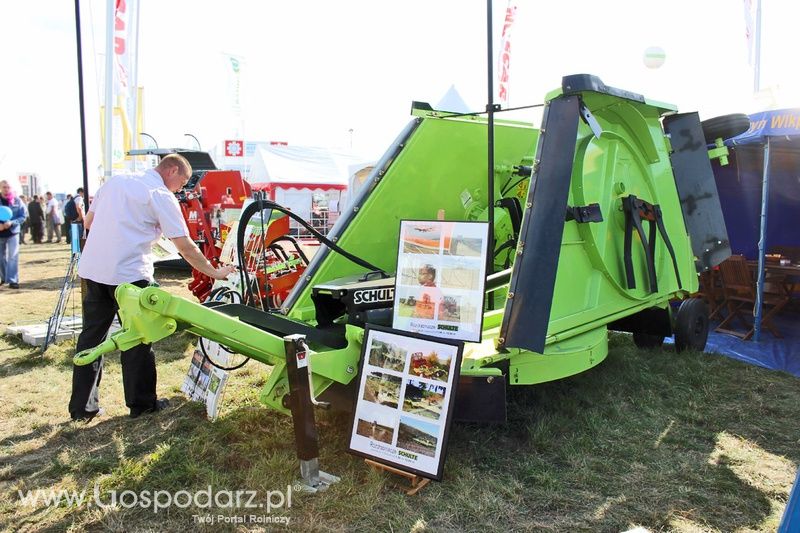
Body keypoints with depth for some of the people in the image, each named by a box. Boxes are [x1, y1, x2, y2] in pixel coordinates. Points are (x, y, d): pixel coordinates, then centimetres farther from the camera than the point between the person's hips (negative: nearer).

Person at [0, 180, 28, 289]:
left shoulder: (17, 201, -3)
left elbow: (23, 217, -3)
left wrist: (11, 223, -20)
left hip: (13, 232, -2)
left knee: (13, 257, -9)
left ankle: (13, 280, -8)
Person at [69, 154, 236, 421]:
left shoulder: (115, 181, 15)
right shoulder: (162, 196, -6)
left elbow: (88, 221, 21)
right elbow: (186, 247, -8)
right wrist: (215, 272, 0)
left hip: (91, 269, 7)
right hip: (129, 274, -6)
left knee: (91, 336, 14)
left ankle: (82, 406, 22)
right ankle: (141, 403, 18)